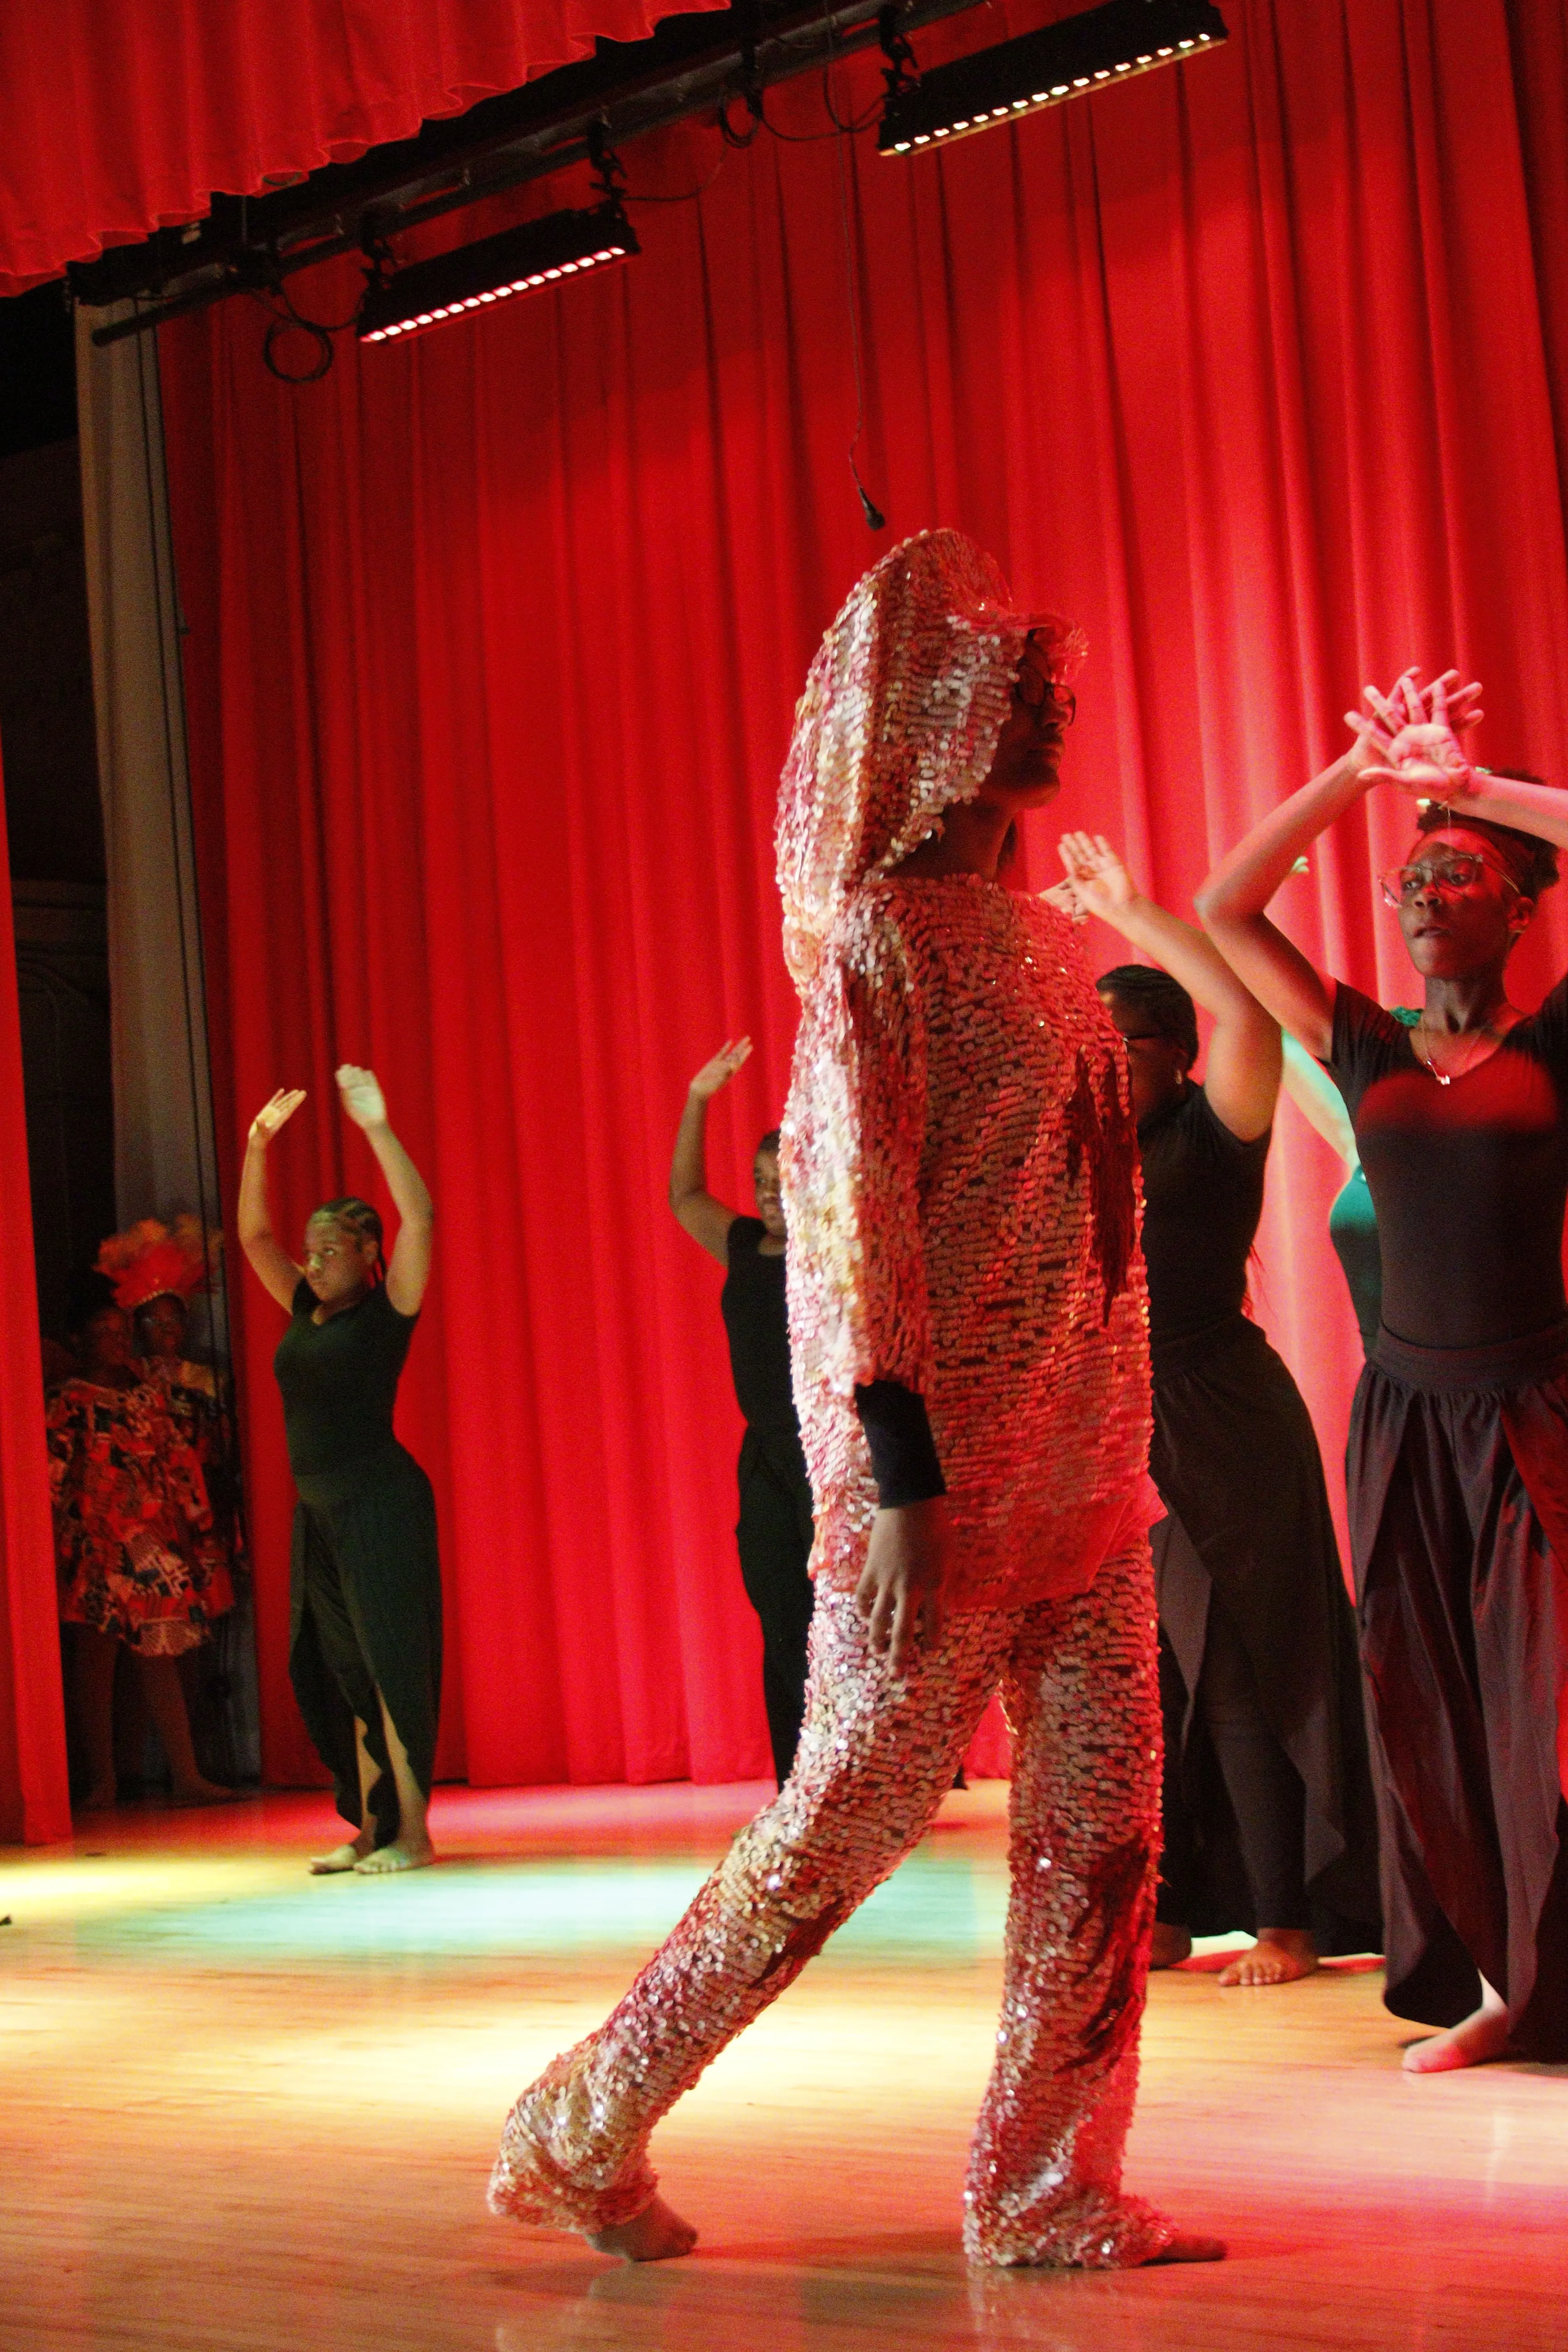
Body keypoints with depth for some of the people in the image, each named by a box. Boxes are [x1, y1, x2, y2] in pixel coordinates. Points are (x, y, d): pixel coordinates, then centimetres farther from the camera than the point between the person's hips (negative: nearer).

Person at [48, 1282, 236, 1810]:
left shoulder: (147, 1397, 13)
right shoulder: (68, 1405, -4)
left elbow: (179, 1463, 14)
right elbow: (52, 1478, -8)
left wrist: (193, 1528, 9)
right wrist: (63, 1548, -14)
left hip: (154, 1549, 5)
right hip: (97, 1549, -5)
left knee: (161, 1663, 5)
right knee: (95, 1661, 1)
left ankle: (188, 1776, 5)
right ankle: (101, 1781, 7)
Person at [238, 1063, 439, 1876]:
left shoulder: (388, 1311, -5)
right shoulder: (305, 1313, 12)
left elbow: (420, 1217, -17)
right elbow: (253, 1235, 18)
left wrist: (377, 1128, -21)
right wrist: (258, 1147, 8)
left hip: (380, 1500, -7)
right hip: (316, 1505, 8)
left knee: (391, 1663, -7)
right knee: (341, 1671, 9)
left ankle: (412, 1834, -5)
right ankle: (369, 1831, 15)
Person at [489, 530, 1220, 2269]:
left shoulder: (1037, 935, 15)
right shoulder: (878, 935, -9)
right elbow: (848, 1215, -16)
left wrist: (1117, 1450, 16)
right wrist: (902, 1476, -22)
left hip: (1085, 1475, 8)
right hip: (942, 1473, -8)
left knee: (1104, 1828, 5)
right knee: (846, 1820, -1)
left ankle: (1048, 2190, 15)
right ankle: (584, 2129, 14)